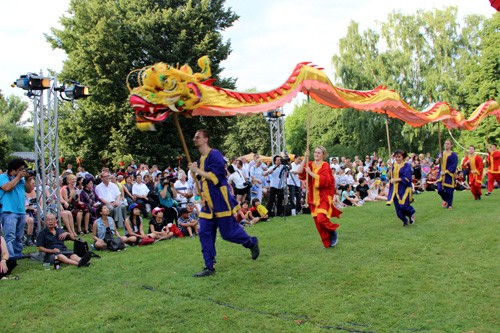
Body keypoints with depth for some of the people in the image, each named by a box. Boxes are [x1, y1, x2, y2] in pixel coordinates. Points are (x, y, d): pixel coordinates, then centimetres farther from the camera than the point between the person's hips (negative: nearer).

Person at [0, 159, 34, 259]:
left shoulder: (21, 178, 17)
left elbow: (29, 190, 16)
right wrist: (18, 177, -11)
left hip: (21, 212, 7)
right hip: (9, 212, -7)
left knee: (19, 237, 15)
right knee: (10, 236, -16)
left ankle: (18, 254, 25)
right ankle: (10, 257, -23)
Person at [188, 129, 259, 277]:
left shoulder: (215, 155, -15)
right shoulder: (201, 159, 13)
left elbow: (216, 176, -23)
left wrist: (198, 170, -19)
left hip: (221, 202, -8)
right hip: (208, 204, 8)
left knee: (228, 233, -1)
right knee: (205, 234, 3)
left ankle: (252, 243, 27)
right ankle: (209, 267, 9)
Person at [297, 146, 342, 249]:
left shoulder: (325, 166, -7)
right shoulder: (310, 165, 7)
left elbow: (324, 180, -21)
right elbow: (300, 172, -9)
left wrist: (310, 173, -21)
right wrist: (305, 158, -13)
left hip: (324, 197, -5)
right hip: (314, 197, 5)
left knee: (321, 219, -20)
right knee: (317, 221, 6)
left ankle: (333, 231, 10)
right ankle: (327, 242, 21)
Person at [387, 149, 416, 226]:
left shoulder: (407, 166, -7)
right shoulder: (393, 165, 8)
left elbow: (407, 178, -15)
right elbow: (389, 176, 0)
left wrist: (395, 180, -17)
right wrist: (390, 168, -15)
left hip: (404, 189, -5)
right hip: (395, 189, 5)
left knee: (403, 206, -8)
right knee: (398, 208, 5)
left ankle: (412, 213, 25)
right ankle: (405, 220, 26)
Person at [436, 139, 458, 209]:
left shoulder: (453, 155, -6)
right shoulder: (441, 153, 10)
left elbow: (454, 166, -11)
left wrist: (445, 172, -18)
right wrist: (439, 158, -14)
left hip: (449, 175, -4)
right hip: (441, 174, 4)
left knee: (449, 191, 1)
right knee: (440, 190, -2)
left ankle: (449, 204, 19)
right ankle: (445, 200, 27)